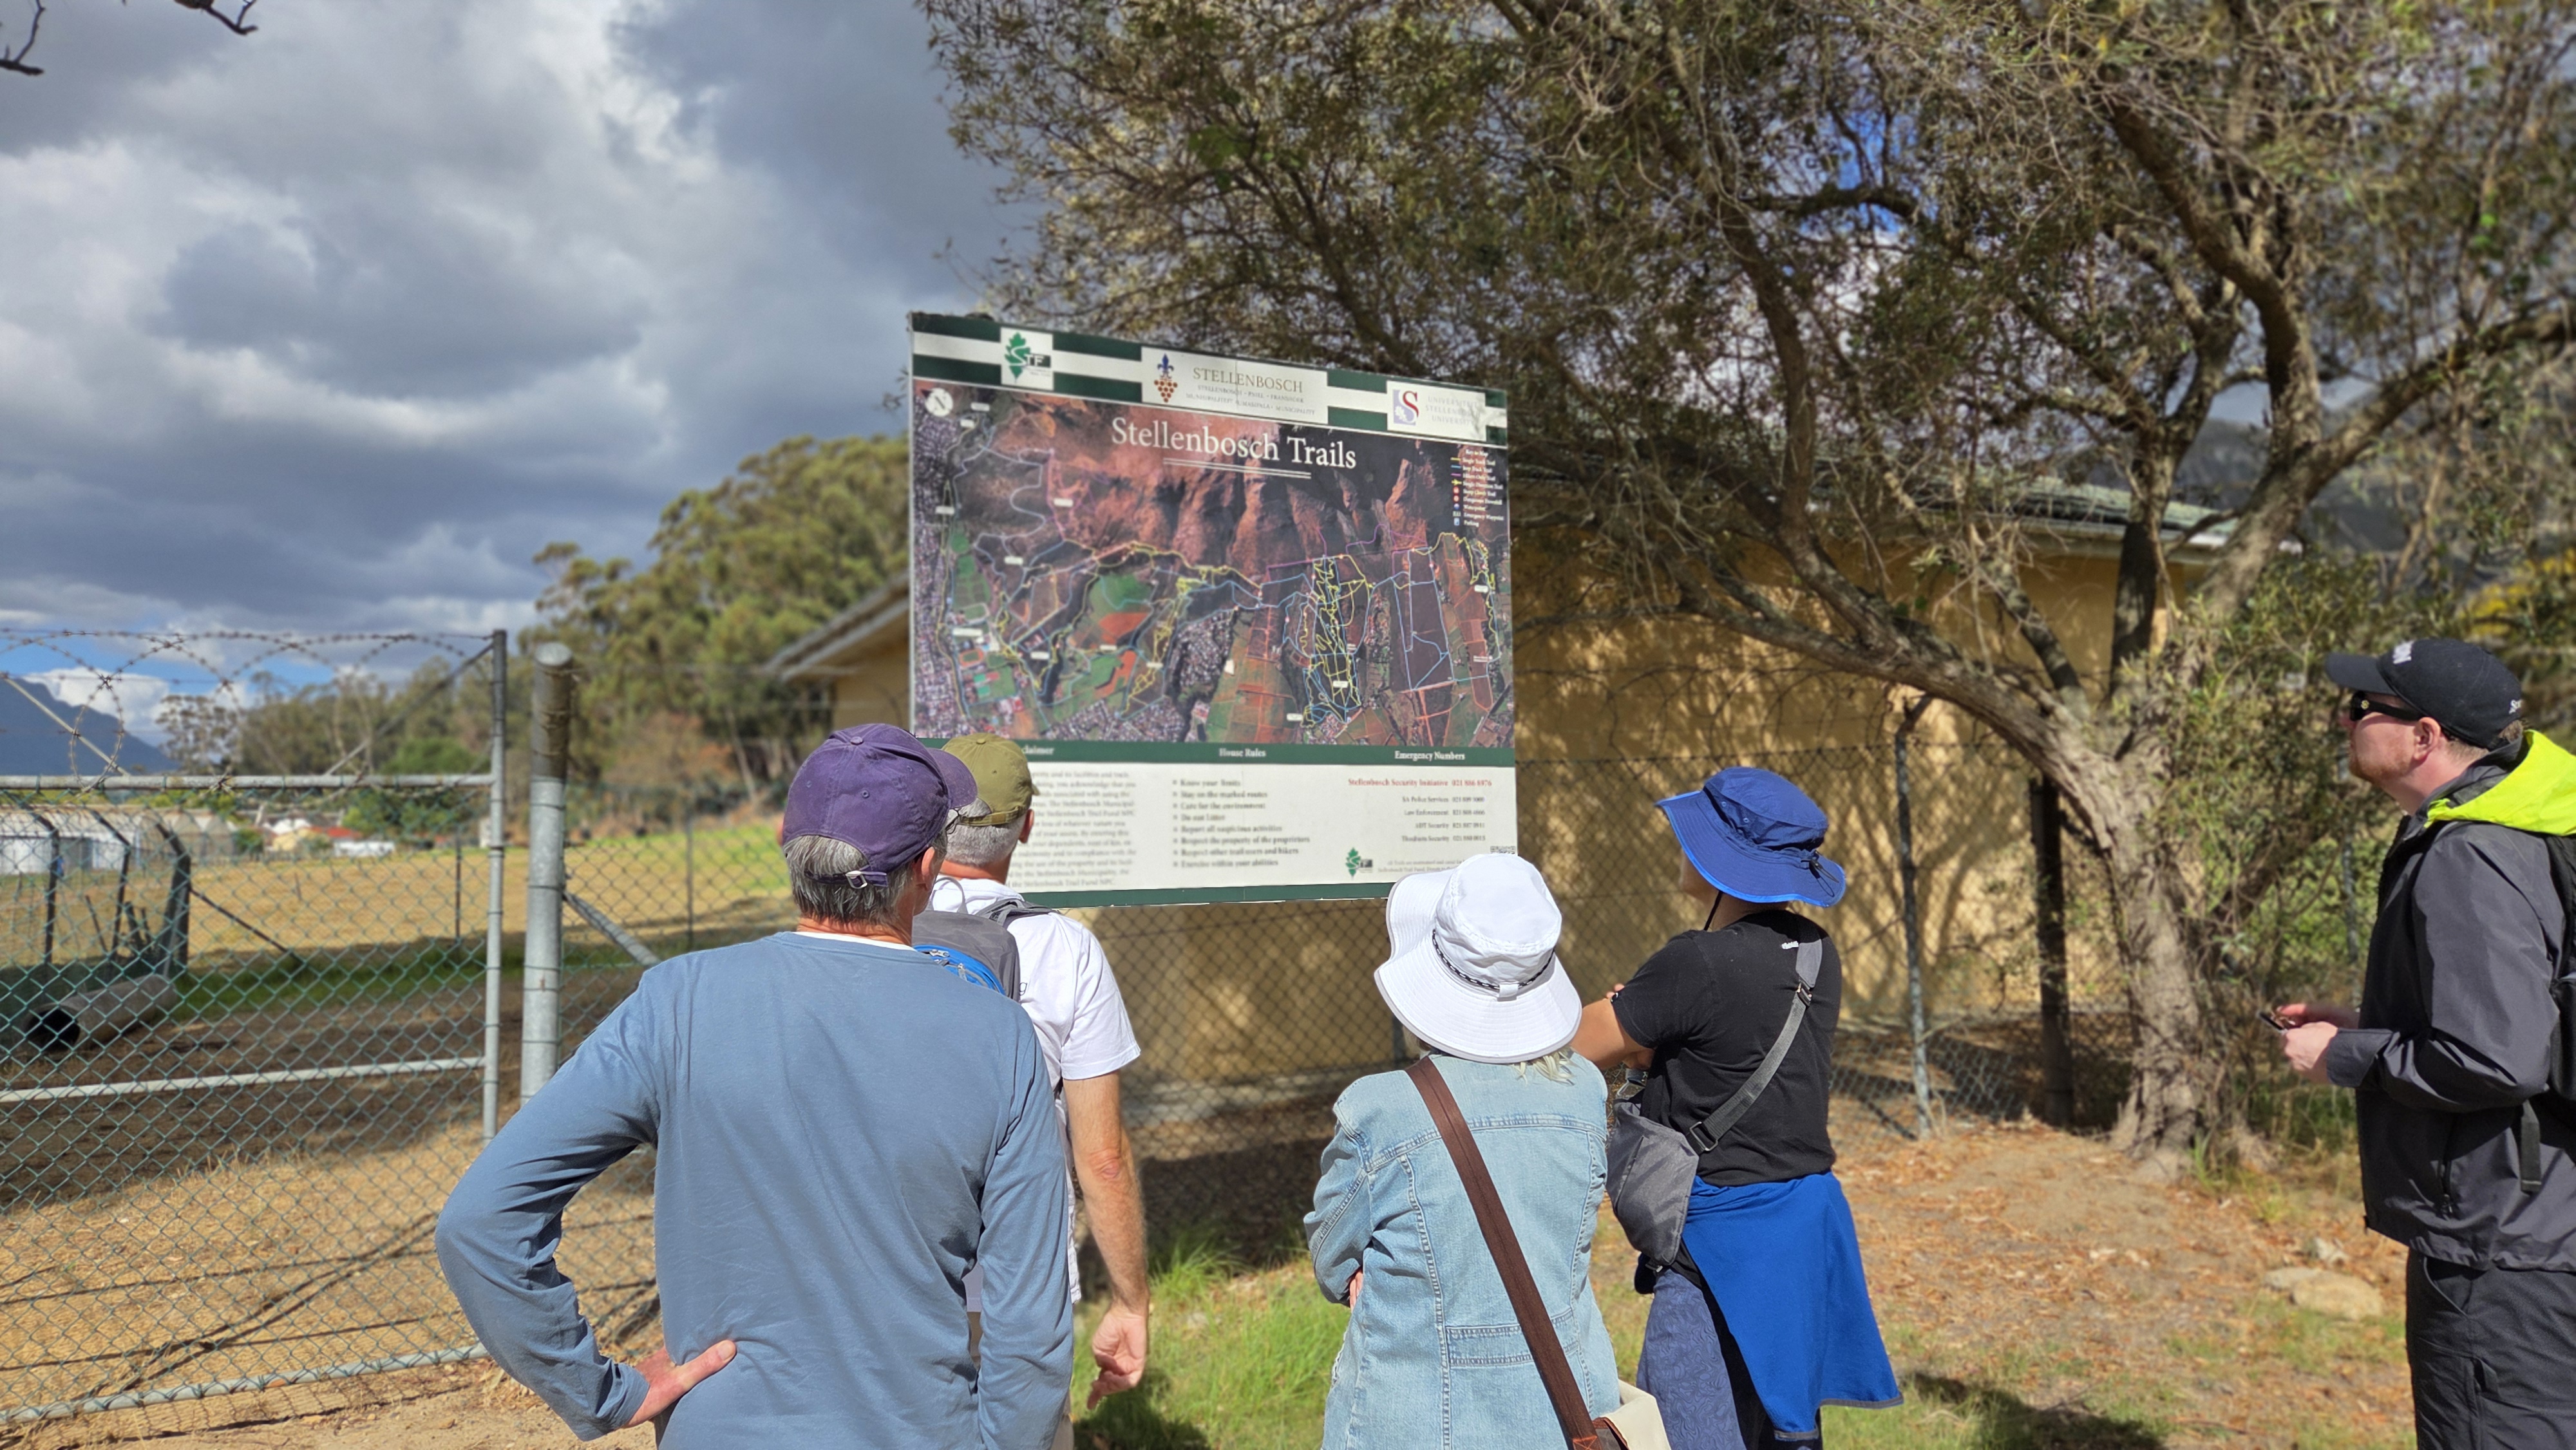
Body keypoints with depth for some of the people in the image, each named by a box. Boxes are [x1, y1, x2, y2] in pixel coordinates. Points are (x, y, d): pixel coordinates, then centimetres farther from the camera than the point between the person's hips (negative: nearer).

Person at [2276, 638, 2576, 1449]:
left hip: (2504, 1257, -10)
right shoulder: (2505, 834, 9)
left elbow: (2498, 1060, -29)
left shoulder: (2466, 865, -24)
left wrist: (2347, 1057, -15)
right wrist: (2361, 1027, 9)